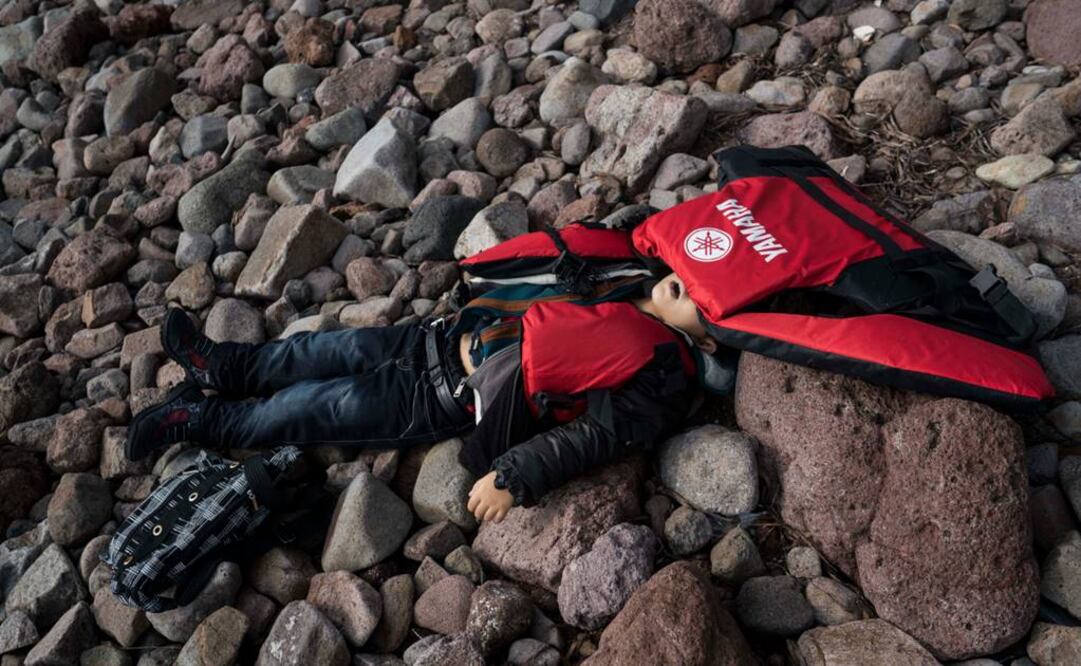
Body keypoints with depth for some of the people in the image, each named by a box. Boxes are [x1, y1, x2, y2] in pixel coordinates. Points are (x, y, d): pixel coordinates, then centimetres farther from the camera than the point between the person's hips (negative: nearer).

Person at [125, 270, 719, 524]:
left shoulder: (660, 382, -18)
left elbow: (597, 434, -26)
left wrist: (514, 477, -31)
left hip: (456, 396, -6)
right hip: (453, 334, 7)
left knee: (316, 408, 0)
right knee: (339, 349, 10)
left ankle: (199, 421, 20)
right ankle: (223, 365, 32)